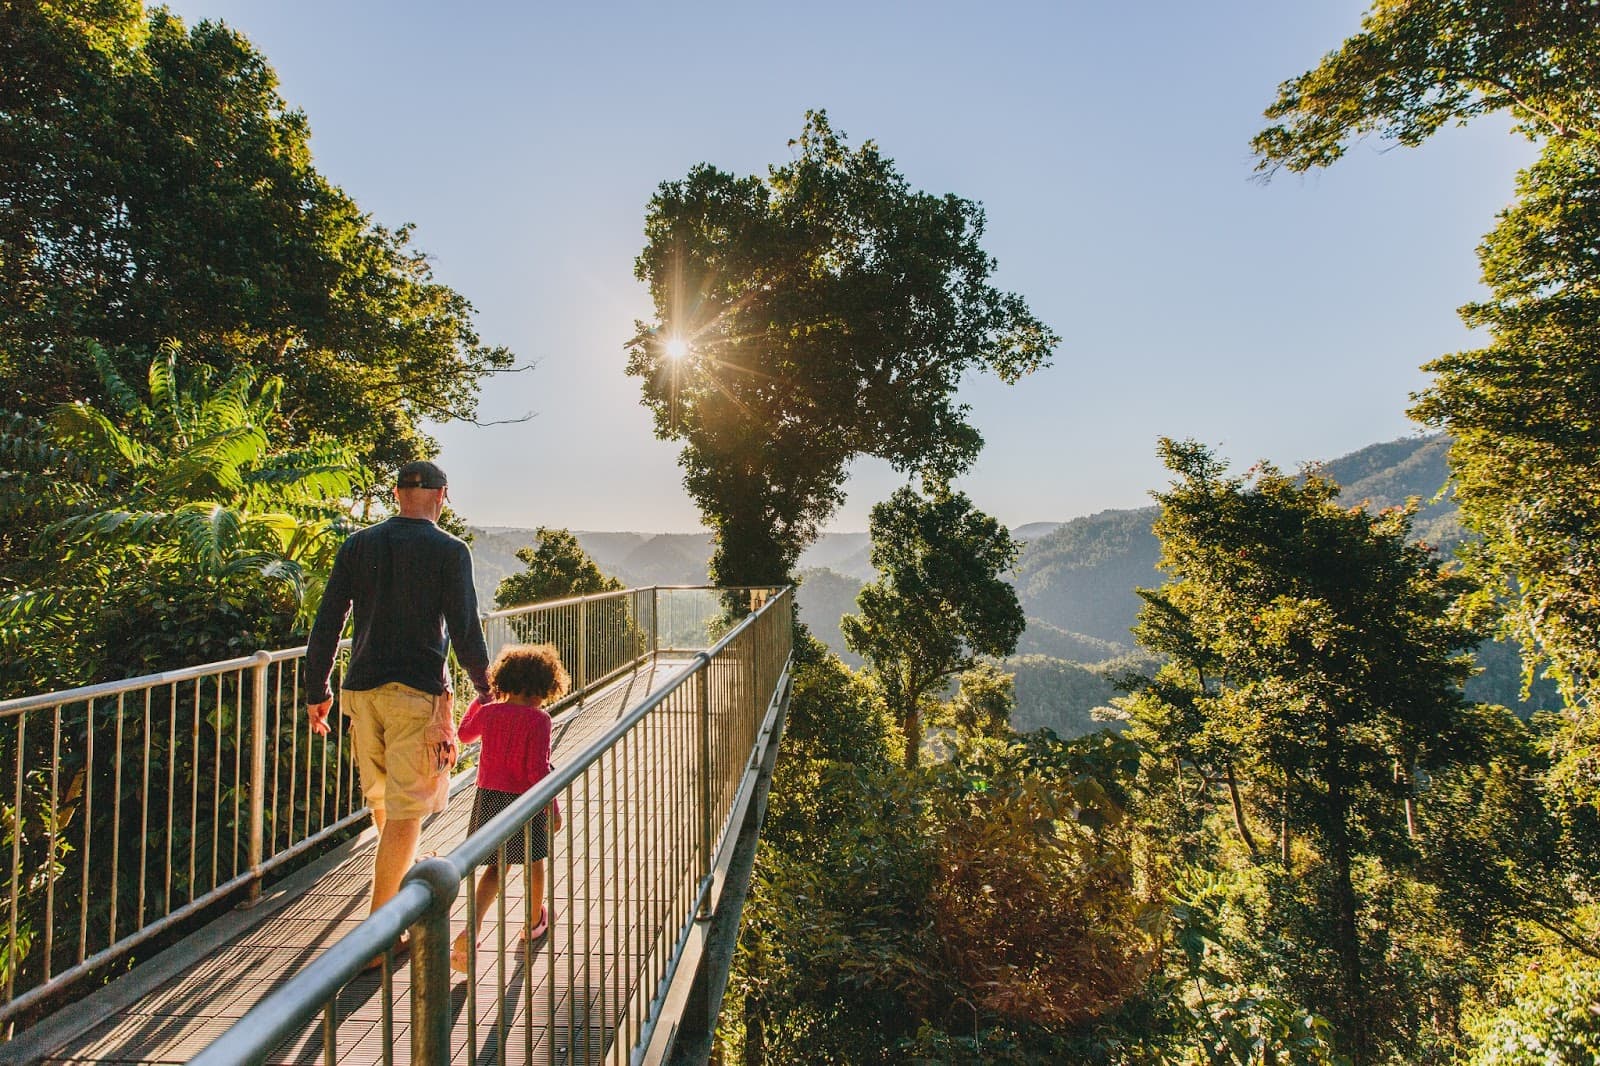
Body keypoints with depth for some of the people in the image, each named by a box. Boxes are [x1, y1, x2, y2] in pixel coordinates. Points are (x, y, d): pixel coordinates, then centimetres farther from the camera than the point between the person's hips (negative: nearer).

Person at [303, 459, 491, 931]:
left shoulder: (357, 545, 6)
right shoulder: (449, 551, -7)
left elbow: (325, 624, 6)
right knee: (404, 812, 2)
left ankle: (406, 871, 48)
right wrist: (484, 688, 4)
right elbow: (464, 631, -9)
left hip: (361, 689, 6)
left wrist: (316, 690, 14)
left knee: (381, 798, 23)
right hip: (418, 692, -5)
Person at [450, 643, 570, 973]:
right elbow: (537, 768, -20)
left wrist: (479, 699, 35)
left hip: (488, 797, 4)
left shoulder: (487, 712, 0)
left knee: (496, 866, 14)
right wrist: (553, 808, -13)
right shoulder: (538, 718, -16)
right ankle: (534, 923, 37)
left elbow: (464, 733, 23)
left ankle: (471, 930, -6)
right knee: (534, 862, 19)